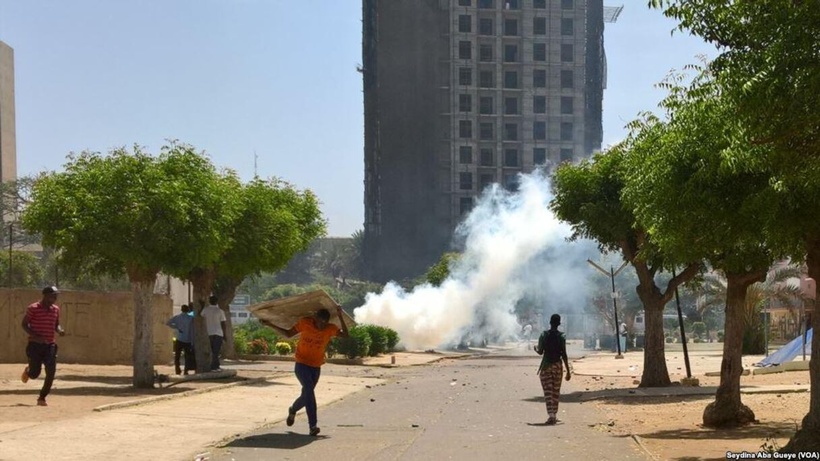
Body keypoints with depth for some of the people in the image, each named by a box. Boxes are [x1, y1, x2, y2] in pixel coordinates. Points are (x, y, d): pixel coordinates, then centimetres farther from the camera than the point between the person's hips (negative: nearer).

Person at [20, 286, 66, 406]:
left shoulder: (56, 309, 8)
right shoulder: (33, 308, -9)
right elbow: (24, 324, -7)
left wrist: (59, 330, -4)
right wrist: (35, 337, -20)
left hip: (50, 345, 4)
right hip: (35, 345, -4)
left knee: (51, 372, -8)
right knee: (35, 374, 0)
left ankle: (42, 398, 5)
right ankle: (28, 371, 38)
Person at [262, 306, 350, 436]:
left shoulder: (330, 329, -7)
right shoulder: (305, 323, -11)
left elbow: (345, 335, -16)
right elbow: (288, 333, 1)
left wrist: (340, 316, -21)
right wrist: (270, 325, -4)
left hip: (316, 367, 4)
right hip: (301, 364, -4)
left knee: (307, 395, 13)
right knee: (309, 390, -24)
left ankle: (293, 410, 48)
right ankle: (313, 426, -24)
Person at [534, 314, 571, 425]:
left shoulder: (544, 335, -5)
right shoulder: (561, 337, -5)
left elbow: (540, 352, -5)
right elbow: (564, 355, -6)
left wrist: (536, 348, 18)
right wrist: (568, 371, -1)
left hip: (546, 365, -1)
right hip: (557, 366, 1)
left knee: (548, 391, -3)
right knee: (556, 392, 13)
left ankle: (551, 415, -17)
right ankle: (554, 415, 19)